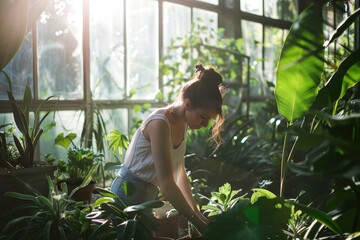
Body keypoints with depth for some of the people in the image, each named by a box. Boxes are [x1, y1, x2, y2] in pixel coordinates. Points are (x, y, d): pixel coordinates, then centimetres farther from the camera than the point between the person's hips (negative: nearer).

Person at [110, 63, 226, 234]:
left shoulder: (182, 124, 1)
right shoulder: (160, 124, -26)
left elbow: (179, 173, 6)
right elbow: (167, 185, -29)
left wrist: (197, 213, -1)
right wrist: (200, 224, -25)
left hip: (148, 195, 8)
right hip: (129, 196, -8)